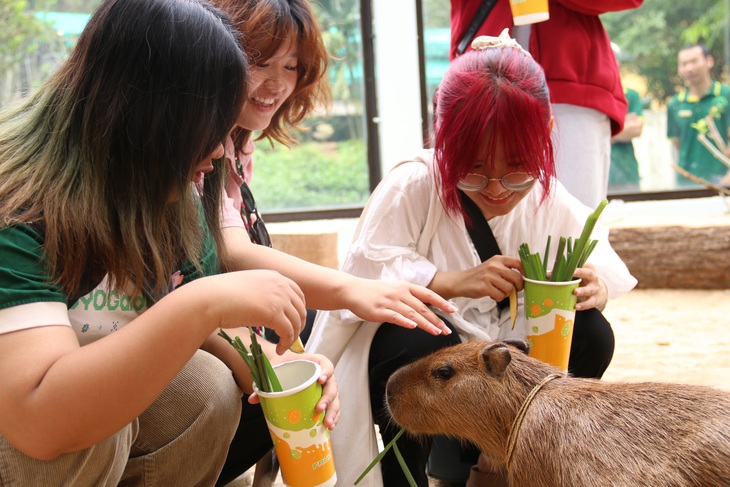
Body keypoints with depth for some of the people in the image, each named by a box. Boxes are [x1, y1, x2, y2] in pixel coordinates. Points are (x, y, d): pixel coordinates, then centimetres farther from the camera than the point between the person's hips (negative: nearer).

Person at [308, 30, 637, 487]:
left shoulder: (552, 203, -9)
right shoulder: (411, 187, -23)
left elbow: (602, 267, -4)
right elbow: (363, 273, -28)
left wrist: (595, 286, -28)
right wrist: (453, 282, -38)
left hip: (499, 349, 5)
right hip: (407, 346, -5)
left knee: (591, 335, -14)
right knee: (422, 341, -38)